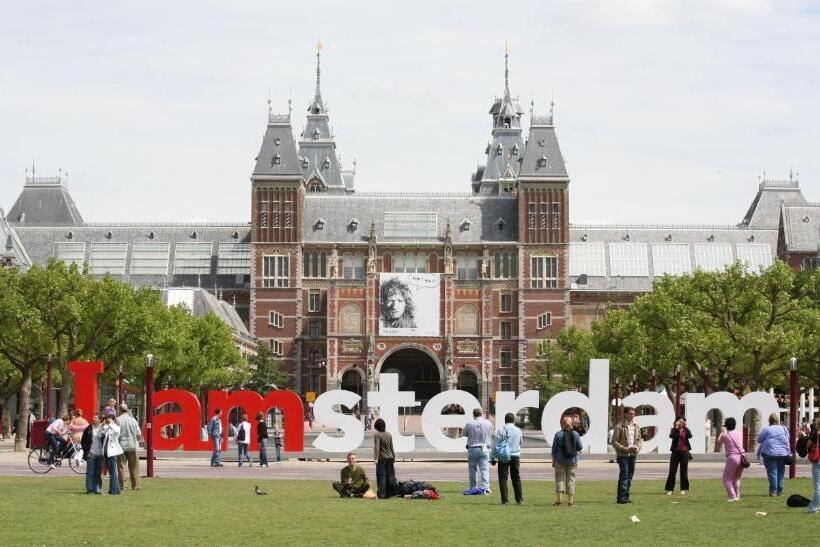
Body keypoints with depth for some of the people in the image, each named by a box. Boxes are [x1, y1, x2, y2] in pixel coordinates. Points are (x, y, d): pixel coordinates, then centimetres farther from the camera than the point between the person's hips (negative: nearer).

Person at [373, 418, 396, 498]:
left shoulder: (377, 435, -10)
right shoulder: (389, 434, 7)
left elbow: (377, 447, -18)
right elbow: (391, 447, 12)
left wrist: (376, 458, -21)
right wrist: (393, 457, 20)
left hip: (381, 458, -5)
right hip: (390, 457, 5)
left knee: (381, 476, -3)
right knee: (390, 476, 8)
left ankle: (381, 494, -7)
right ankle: (389, 493, 10)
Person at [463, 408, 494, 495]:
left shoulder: (469, 424, -5)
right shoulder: (488, 423, -1)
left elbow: (465, 433, 10)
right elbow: (491, 435, 11)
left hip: (472, 449, 0)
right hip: (484, 449, 0)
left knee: (472, 469, 11)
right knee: (484, 468, -1)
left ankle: (473, 488, 16)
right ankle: (485, 487, -14)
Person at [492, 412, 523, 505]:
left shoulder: (501, 430, -6)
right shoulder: (518, 430, 4)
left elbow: (496, 445, -7)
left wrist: (493, 457, -1)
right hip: (516, 456, 3)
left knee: (503, 478, 0)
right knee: (516, 478, 12)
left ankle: (505, 499, -6)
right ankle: (519, 499, 13)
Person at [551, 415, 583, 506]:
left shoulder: (558, 434, -6)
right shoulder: (575, 434, -3)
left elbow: (554, 449, -2)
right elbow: (580, 448, 1)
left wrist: (553, 460, 7)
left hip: (560, 460, -1)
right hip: (572, 461, 1)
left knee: (560, 478, 5)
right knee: (571, 479, 7)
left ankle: (558, 499, -4)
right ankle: (570, 501, 6)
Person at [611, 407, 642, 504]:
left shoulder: (636, 427, 11)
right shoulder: (619, 427, -8)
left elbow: (639, 439, 18)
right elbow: (614, 441, -10)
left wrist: (638, 447, -4)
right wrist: (626, 449, -18)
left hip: (633, 455, 6)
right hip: (623, 455, -6)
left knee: (630, 477, 9)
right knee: (624, 476, -10)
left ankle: (625, 497, 16)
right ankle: (621, 497, -7)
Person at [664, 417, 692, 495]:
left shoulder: (686, 430, 7)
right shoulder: (674, 430, 3)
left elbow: (690, 436, -13)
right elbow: (671, 436, -17)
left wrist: (686, 427, -14)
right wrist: (676, 428, -16)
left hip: (684, 452, 1)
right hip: (675, 452, -1)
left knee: (684, 471, 5)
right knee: (672, 471, -2)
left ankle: (683, 489, 12)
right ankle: (670, 489, 2)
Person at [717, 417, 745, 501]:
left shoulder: (725, 435, -2)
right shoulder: (739, 434, 12)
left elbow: (718, 443, 17)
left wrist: (722, 432, 29)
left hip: (732, 457, -6)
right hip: (741, 456, 6)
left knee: (727, 478, 4)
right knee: (736, 478, 21)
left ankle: (732, 496, -8)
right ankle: (737, 496, 15)